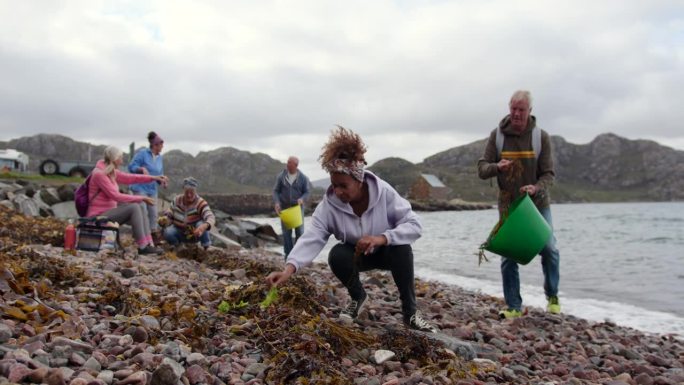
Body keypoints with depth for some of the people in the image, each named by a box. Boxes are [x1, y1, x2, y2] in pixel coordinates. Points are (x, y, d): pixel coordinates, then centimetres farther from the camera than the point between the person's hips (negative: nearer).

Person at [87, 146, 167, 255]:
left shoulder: (111, 172, 7)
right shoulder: (99, 174, -20)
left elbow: (129, 177, 13)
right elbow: (116, 196, -23)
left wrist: (153, 178, 5)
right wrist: (141, 198, -19)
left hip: (109, 211, 9)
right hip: (99, 215, -9)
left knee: (140, 207, -1)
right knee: (134, 208, -21)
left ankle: (148, 243, -9)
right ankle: (143, 246, -20)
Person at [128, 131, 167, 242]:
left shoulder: (160, 157, 9)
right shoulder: (142, 153, -10)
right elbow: (131, 166, -10)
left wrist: (162, 181, -5)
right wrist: (142, 169, -27)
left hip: (152, 189, 6)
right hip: (140, 188, -6)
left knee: (153, 213, 11)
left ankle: (154, 234, 23)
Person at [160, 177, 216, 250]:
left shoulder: (201, 203, -22)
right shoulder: (177, 200, -9)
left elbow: (211, 217, -39)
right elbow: (169, 215, 1)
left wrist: (204, 226, -63)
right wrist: (165, 219, -25)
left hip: (195, 234, -2)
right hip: (179, 233, 3)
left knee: (201, 224, -34)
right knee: (167, 233, -28)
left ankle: (207, 247, -12)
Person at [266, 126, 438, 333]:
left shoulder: (384, 193, -27)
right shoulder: (329, 204, -24)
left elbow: (414, 225, -29)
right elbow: (312, 238, -34)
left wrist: (382, 238, -45)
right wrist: (289, 268, -50)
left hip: (387, 251, -2)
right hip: (356, 255, 2)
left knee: (402, 249, -34)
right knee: (337, 255, -30)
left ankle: (410, 312, -17)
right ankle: (358, 297, 1)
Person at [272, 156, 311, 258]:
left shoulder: (303, 178, -4)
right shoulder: (281, 176, -2)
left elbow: (306, 192, 0)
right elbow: (275, 191, 0)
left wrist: (302, 199, -22)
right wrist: (276, 202, -16)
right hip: (284, 208, 0)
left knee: (300, 232, 3)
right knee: (286, 233, 3)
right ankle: (288, 255, 13)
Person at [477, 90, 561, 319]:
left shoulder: (541, 136, -7)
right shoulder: (497, 135, -5)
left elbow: (549, 174, -8)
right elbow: (481, 169, -6)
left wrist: (536, 188, -29)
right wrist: (497, 167, -28)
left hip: (538, 204, 0)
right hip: (508, 206, 0)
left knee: (549, 249, -1)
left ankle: (552, 297, 24)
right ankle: (514, 307, 11)